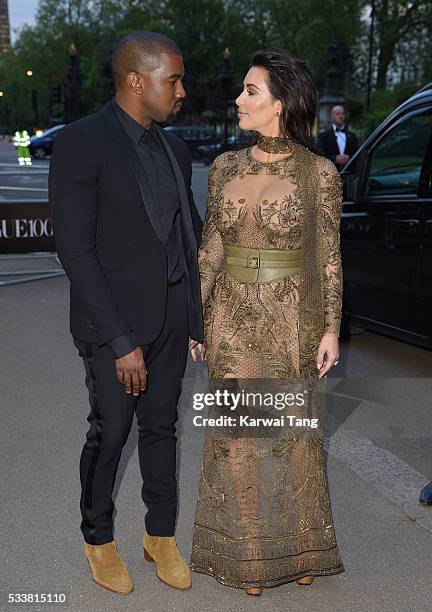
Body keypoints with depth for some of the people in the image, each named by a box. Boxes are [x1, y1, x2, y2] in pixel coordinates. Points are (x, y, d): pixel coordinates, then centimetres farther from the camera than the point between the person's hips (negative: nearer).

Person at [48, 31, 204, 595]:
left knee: (161, 427, 15)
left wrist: (201, 316, 7)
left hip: (172, 320, 6)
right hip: (113, 321, -5)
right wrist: (121, 341, -18)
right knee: (110, 433, 7)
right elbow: (75, 250, -16)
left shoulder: (174, 149, 9)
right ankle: (99, 539, 31)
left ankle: (161, 535, 33)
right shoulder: (82, 142, -12)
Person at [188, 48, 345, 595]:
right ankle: (248, 553, 30)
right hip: (232, 319, 3)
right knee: (239, 435, 11)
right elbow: (210, 249, 7)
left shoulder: (318, 172, -7)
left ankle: (299, 548, 33)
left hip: (291, 321, -3)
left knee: (291, 434, 10)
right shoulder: (225, 167, 3)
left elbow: (328, 257, -3)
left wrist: (331, 329, -6)